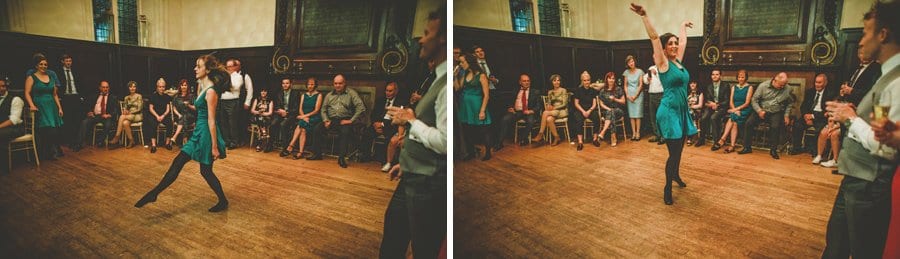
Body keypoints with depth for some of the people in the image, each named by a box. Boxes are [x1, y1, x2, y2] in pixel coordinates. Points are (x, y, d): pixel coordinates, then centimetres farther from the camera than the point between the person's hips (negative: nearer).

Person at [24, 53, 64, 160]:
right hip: (40, 107, -4)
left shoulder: (51, 77, 14)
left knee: (55, 130, -1)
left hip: (52, 107, 4)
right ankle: (47, 154, 0)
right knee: (46, 130, -10)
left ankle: (56, 150, 13)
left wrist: (59, 108, 11)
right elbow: (27, 93, -8)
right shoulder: (31, 77, 0)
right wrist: (32, 105, -22)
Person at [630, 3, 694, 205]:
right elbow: (654, 37, -19)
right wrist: (644, 16, -29)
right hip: (669, 111, -8)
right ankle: (667, 189, 1)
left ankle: (675, 175, 43)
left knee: (679, 148, 20)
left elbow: (684, 40, 27)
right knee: (674, 151, -9)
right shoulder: (663, 63, -9)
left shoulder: (678, 61, 9)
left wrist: (684, 26, 40)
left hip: (682, 110, 8)